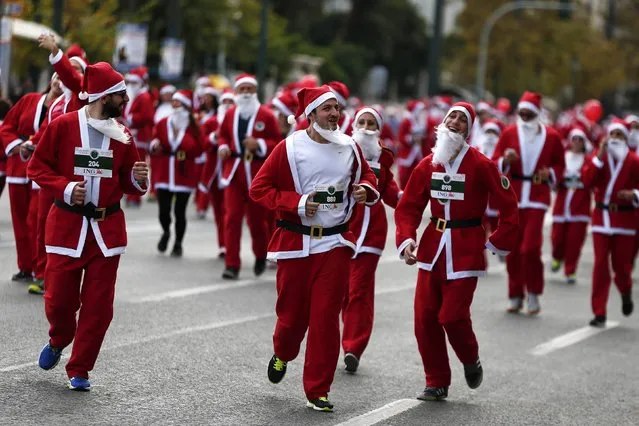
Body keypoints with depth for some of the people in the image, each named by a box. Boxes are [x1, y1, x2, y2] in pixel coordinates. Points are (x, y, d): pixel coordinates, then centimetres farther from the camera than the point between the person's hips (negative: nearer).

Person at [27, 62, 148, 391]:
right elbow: (37, 167, -2)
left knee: (98, 304, 0)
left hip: (108, 228, 3)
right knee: (59, 299, 0)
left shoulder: (123, 135, 6)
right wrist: (65, 188, -17)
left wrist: (137, 179, -8)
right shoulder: (62, 126, -5)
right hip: (67, 225, -3)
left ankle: (79, 370, 12)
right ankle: (58, 342, 34)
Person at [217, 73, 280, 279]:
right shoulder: (230, 114, 8)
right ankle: (232, 265, -4)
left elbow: (277, 142, -2)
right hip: (234, 171, 2)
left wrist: (259, 144, -19)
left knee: (257, 218, 8)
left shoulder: (266, 115, -3)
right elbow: (222, 135, 20)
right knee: (232, 218, -6)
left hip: (257, 173, -2)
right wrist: (223, 147, -1)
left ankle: (261, 256, 34)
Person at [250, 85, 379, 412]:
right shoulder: (290, 148, -7)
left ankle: (317, 392, 5)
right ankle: (282, 354, 44)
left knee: (326, 318, -3)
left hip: (335, 244, 2)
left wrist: (366, 189, -2)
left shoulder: (349, 148, 4)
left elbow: (367, 175, 22)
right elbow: (258, 188, -6)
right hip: (295, 243, -2)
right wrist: (297, 203, -17)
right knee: (292, 313, 7)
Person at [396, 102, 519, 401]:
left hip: (466, 250, -4)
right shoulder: (428, 164, 5)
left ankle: (471, 361, 22)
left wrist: (499, 243, -4)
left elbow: (508, 206, -4)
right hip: (433, 246, 4)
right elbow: (409, 206, 5)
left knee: (452, 316, -10)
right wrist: (406, 239, -8)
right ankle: (437, 383, 13)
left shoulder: (481, 165, -8)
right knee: (425, 317, 0)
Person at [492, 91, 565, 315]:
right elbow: (495, 163, 2)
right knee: (512, 248, 4)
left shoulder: (552, 136, 2)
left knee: (530, 247, -13)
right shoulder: (509, 133, 2)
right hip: (512, 196, 2)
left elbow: (559, 164, 11)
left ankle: (533, 294, 5)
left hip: (537, 197, -2)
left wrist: (550, 173, -10)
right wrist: (505, 160, -20)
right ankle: (516, 296, 18)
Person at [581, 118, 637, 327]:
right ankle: (599, 313, 1)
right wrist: (600, 155, -16)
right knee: (601, 265, -2)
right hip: (602, 217, 1)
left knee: (621, 264, 4)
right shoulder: (598, 158, 3)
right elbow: (587, 181, -12)